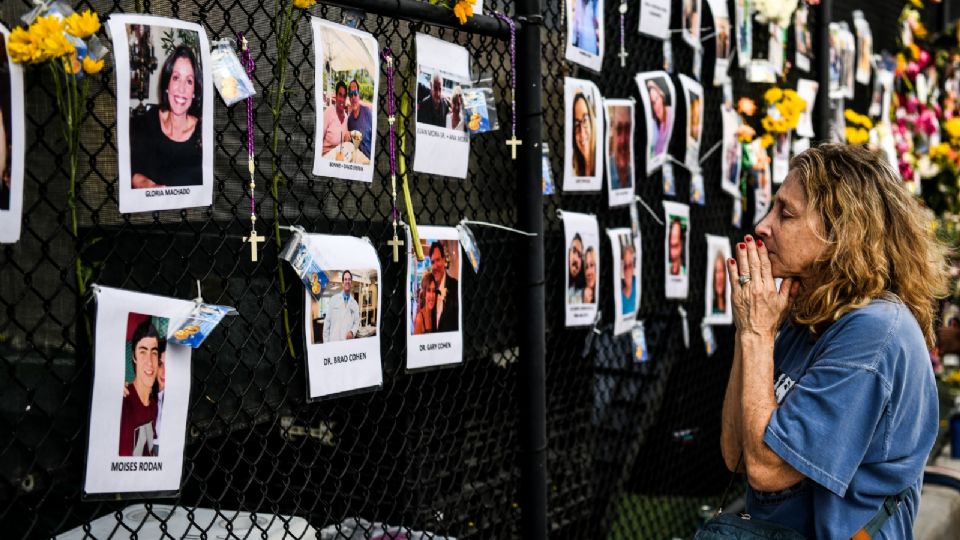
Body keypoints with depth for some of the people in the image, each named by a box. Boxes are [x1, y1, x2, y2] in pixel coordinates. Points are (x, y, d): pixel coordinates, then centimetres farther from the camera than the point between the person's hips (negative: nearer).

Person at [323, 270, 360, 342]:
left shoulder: (354, 304, 10)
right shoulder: (333, 299, 4)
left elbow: (356, 323, 12)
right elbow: (327, 322, 4)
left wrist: (352, 332, -10)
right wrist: (326, 343, 0)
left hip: (348, 342, 2)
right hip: (334, 341, -2)